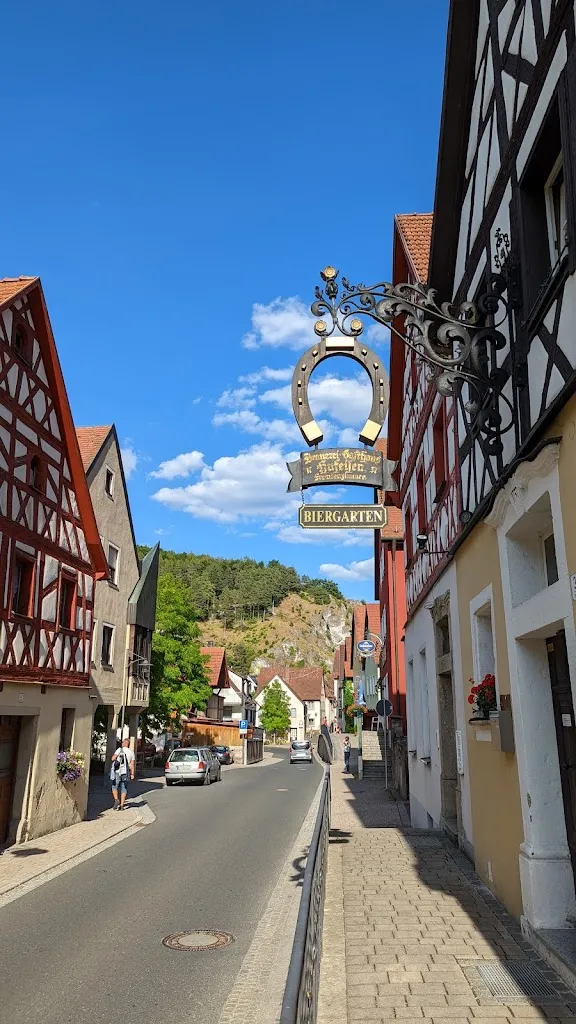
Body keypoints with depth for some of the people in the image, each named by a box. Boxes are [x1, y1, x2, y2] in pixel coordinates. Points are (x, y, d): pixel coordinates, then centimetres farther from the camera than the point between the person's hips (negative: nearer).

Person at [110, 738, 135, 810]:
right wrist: (132, 774, 1)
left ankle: (116, 800, -9)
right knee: (124, 789, 10)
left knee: (114, 787, 12)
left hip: (117, 772, -3)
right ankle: (121, 805, 7)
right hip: (125, 773, 3)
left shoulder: (120, 749, -4)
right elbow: (132, 764, -2)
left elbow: (113, 758, -14)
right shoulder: (131, 752, 4)